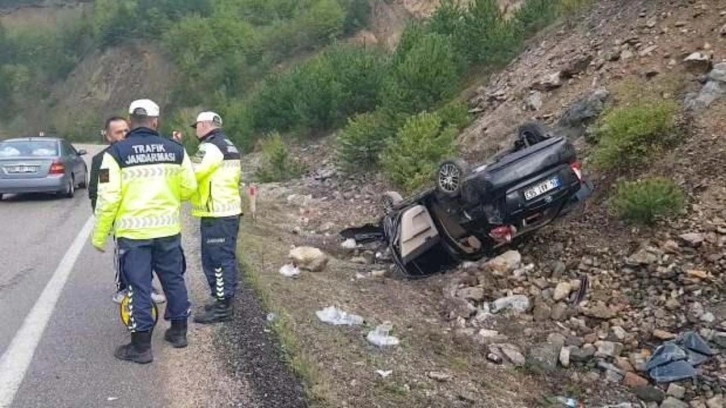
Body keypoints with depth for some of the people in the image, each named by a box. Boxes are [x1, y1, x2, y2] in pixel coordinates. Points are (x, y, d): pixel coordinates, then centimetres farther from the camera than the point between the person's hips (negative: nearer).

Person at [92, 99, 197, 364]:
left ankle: (141, 346, 11)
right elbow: (189, 188, 5)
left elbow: (108, 198, -11)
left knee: (139, 287, 4)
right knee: (174, 280, 17)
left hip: (133, 231, -3)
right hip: (168, 229, 3)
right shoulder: (175, 149, 1)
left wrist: (99, 235, -2)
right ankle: (179, 331, 30)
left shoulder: (116, 153, -8)